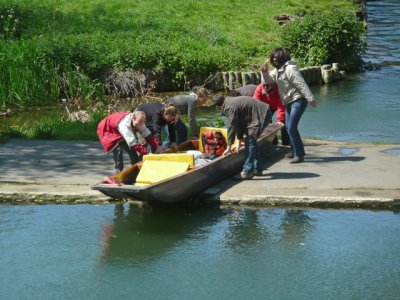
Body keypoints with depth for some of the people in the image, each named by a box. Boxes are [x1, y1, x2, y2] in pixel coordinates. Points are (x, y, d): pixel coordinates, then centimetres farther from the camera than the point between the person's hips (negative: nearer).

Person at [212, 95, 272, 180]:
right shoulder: (231, 102, 16)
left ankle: (248, 171, -13)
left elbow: (231, 127, -16)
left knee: (250, 141, -12)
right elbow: (239, 123, 22)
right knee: (251, 140, 19)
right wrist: (239, 140, 23)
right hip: (264, 113, 11)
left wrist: (229, 147, -11)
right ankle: (257, 169, 26)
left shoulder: (230, 107, -16)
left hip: (261, 115, -11)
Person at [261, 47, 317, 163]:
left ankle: (299, 155, -11)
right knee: (288, 127, 18)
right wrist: (265, 71, -5)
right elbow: (269, 80, 16)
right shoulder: (277, 70, 11)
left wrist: (311, 99, -26)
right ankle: (294, 151, 33)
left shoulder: (290, 69, -19)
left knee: (292, 128, -16)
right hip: (289, 102, 10)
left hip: (298, 100, -10)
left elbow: (302, 85, -23)